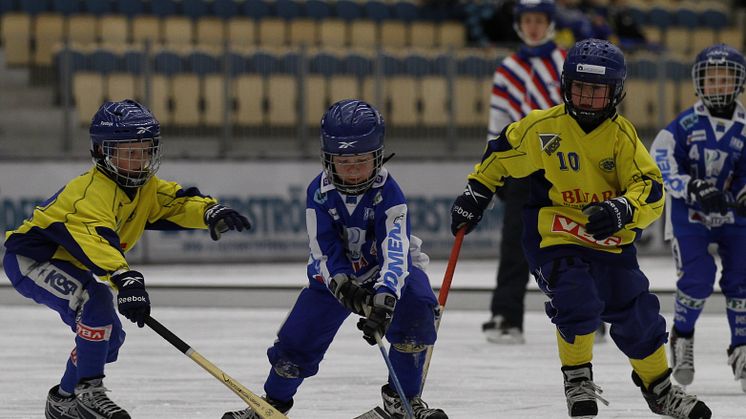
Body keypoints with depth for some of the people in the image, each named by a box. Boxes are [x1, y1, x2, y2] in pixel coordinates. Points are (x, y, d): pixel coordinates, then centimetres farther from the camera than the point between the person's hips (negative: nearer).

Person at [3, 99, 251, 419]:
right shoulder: (93, 191, -30)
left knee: (109, 337, 12)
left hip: (66, 264, 10)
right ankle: (88, 390, -25)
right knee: (96, 300, -32)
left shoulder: (144, 187, 0)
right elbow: (94, 237, -47)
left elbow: (179, 203, -7)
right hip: (29, 258, -10)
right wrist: (125, 280, -62)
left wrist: (211, 213, -31)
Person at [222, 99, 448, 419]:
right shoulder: (320, 193, -22)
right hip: (334, 274, 2)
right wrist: (343, 287, -44)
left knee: (415, 312, -28)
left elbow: (395, 250, -40)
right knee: (299, 336, -6)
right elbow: (324, 251, -23)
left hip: (385, 269, -2)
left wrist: (384, 299, -55)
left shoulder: (387, 193, -29)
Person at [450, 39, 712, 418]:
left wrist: (622, 210, -31)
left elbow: (651, 191, -12)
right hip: (554, 239, -3)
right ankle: (577, 379, -2)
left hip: (610, 242, 3)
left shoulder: (622, 135, -5)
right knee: (577, 300, -25)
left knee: (637, 315, 9)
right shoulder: (541, 128, -8)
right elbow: (501, 153, 10)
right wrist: (476, 193, 10)